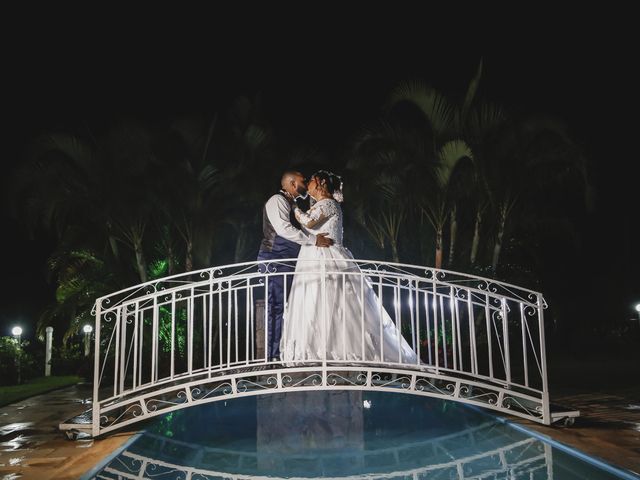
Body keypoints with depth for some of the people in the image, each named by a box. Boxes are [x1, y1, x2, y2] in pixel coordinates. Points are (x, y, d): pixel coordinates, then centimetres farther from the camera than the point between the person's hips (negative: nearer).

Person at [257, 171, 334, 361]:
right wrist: (314, 240, -22)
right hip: (275, 260, -9)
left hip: (286, 263, 9)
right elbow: (284, 229, -22)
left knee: (284, 307, 7)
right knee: (277, 306, -10)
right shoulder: (277, 200, -8)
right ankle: (274, 354, -8)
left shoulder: (293, 205, 22)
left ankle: (282, 352, 11)